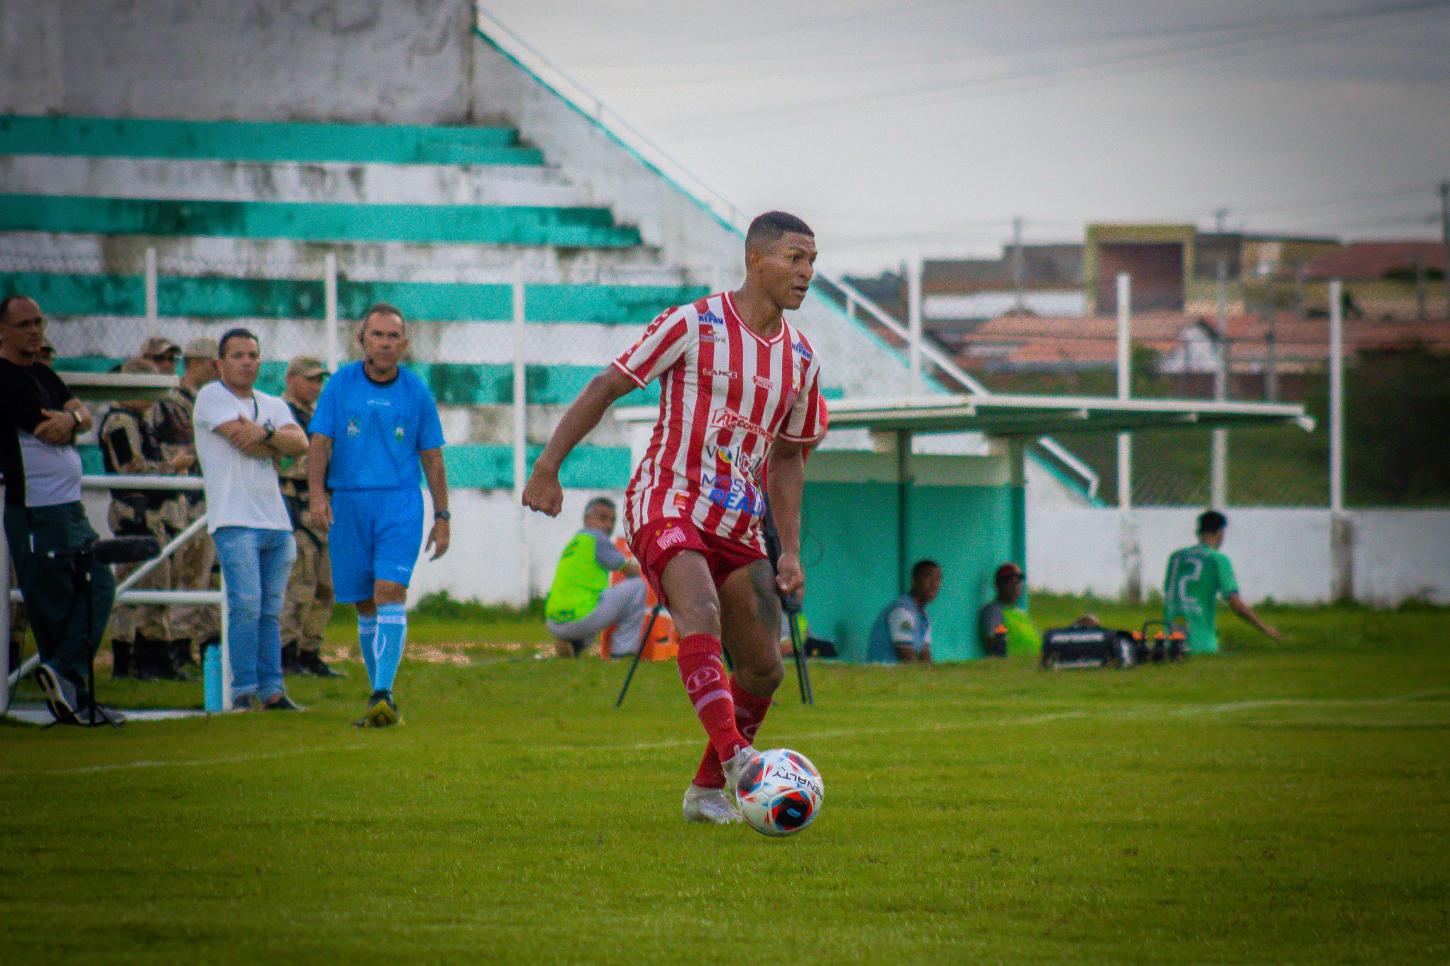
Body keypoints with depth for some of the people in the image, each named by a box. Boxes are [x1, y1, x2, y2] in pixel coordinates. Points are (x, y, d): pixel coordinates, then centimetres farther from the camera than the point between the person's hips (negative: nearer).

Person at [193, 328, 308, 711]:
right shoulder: (211, 397, 2)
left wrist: (265, 433, -15)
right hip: (235, 520, -6)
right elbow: (241, 438, -12)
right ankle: (244, 691, -12)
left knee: (270, 609, 5)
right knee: (246, 603, -14)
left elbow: (300, 443, 2)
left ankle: (271, 690, 6)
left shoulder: (273, 405, 20)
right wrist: (277, 444, 4)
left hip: (276, 522, 6)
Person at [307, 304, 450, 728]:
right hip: (347, 503, 2)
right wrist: (317, 493, -13)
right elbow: (320, 442, 2)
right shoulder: (341, 385, 5)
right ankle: (381, 700, 15)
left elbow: (432, 458, 10)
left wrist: (442, 517, 8)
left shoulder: (416, 392, 5)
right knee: (365, 605, 6)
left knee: (390, 593, -17)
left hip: (400, 503, -2)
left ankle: (383, 695, -24)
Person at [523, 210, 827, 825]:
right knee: (700, 613, -32)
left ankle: (707, 791, 24)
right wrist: (548, 468, -8)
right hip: (667, 503, -7)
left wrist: (791, 550, 13)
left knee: (763, 670, 5)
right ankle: (736, 761, -46)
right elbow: (604, 388, -3)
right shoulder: (694, 325, -7)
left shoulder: (801, 359, 11)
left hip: (738, 522, 7)